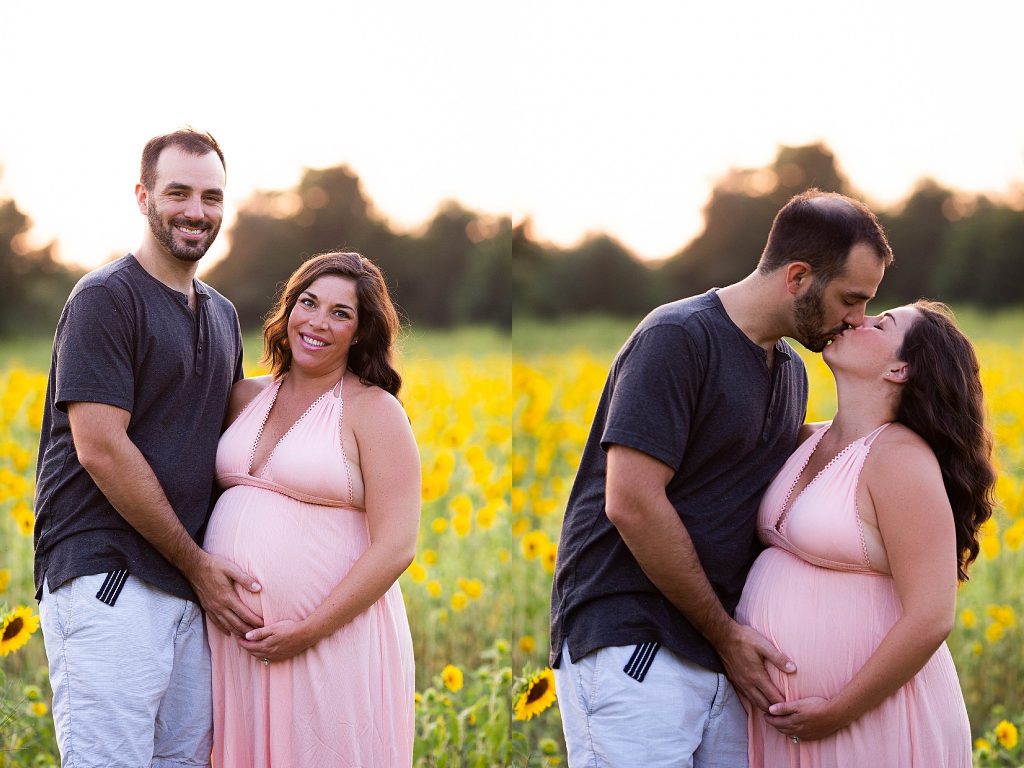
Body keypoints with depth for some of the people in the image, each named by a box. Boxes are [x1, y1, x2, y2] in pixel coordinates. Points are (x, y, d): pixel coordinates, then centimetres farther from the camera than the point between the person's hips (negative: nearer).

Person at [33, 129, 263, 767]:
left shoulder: (222, 316, 18)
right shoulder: (105, 299, -7)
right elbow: (101, 449, -14)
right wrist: (196, 562, -10)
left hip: (193, 587, 8)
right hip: (107, 584, -8)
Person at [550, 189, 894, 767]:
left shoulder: (791, 371, 16)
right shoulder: (677, 338, -10)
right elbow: (632, 503, -17)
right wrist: (726, 634, -10)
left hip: (723, 654, 8)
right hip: (631, 644, -8)